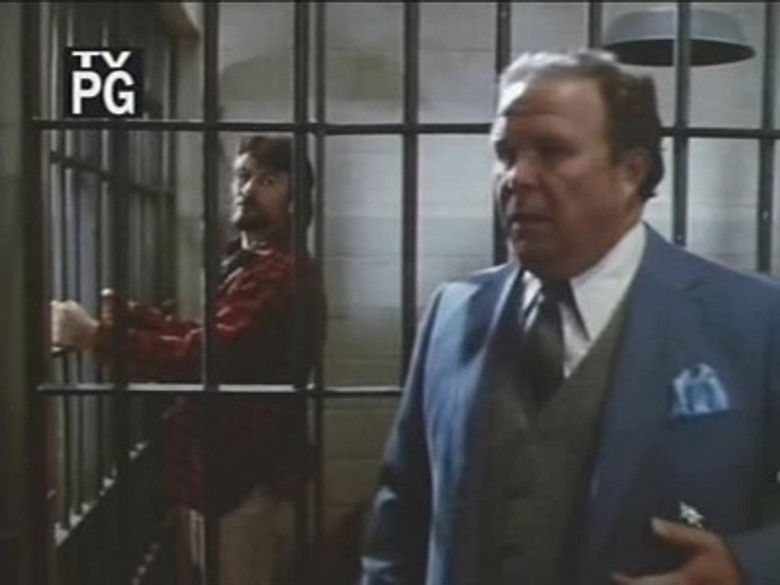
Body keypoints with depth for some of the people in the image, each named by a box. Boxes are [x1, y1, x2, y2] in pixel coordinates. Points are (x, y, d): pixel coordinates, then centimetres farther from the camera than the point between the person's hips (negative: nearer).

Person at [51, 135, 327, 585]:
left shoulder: (278, 273, -21)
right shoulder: (254, 264, 16)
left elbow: (205, 357, -31)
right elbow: (215, 343, 16)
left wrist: (96, 335, -28)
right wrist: (135, 316, 4)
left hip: (245, 476, -10)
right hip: (242, 467, 10)